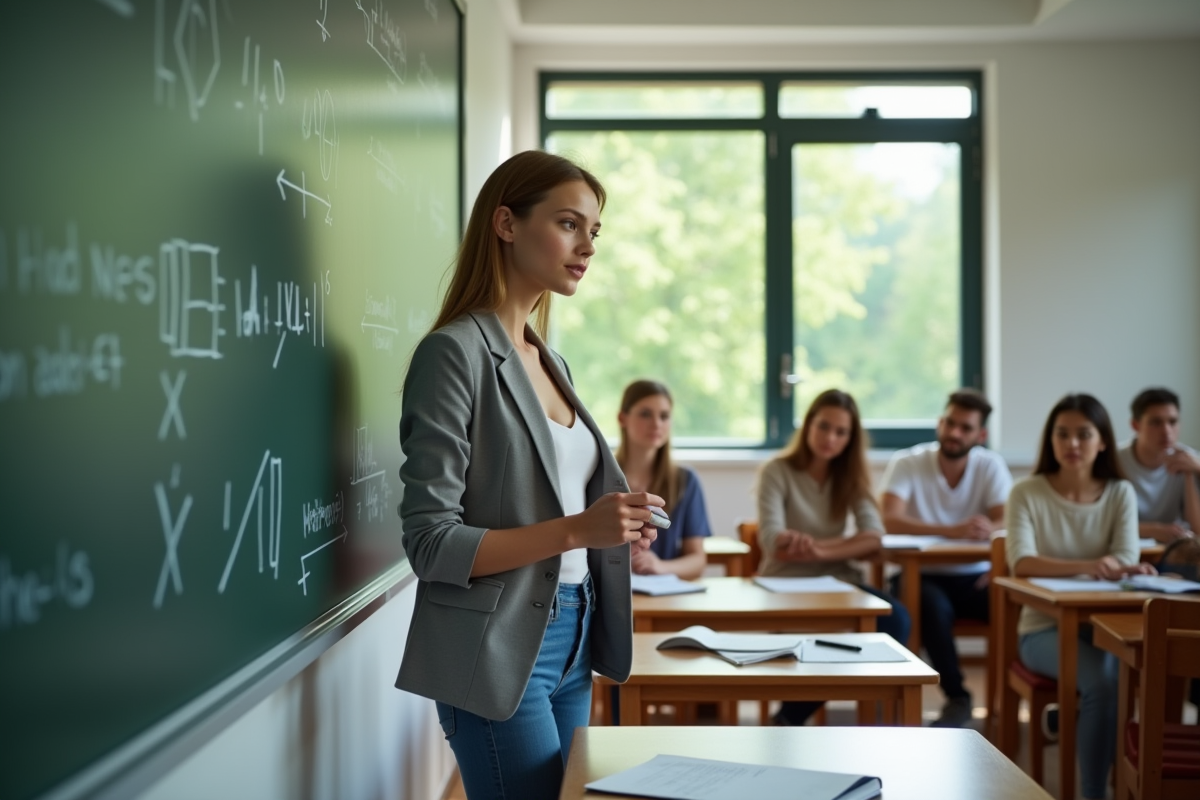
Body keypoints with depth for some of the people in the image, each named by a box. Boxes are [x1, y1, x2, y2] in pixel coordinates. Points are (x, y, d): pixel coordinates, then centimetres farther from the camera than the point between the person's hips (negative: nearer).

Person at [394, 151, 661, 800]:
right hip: (498, 651, -8)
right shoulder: (455, 352, -13)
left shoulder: (548, 361, 11)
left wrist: (615, 528, 2)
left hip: (571, 642, 8)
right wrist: (575, 530, -25)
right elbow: (431, 544, -17)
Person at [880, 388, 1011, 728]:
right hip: (921, 575, -2)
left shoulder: (991, 466, 0)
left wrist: (989, 528, -40)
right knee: (935, 605, -35)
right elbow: (891, 520, -23)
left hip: (974, 577, 2)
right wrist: (953, 531, -36)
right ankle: (957, 698, -17)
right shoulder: (906, 463, -7)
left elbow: (1007, 521, -14)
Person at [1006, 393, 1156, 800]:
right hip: (1046, 627, -3)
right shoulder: (1027, 493, -5)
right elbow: (1021, 563, -20)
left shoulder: (1120, 493, 5)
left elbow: (1126, 561, -7)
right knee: (1102, 682, -31)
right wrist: (1089, 567, -37)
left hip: (1104, 623, 3)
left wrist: (1131, 571, -33)